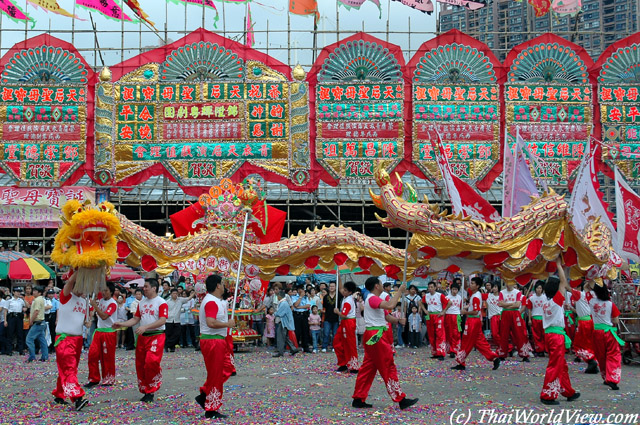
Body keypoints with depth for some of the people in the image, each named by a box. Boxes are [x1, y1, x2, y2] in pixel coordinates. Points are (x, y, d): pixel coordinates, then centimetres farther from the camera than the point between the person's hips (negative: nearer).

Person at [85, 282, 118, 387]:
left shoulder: (112, 303, -14)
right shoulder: (101, 300, 8)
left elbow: (104, 316, -24)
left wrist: (94, 305, -23)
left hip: (109, 332, -7)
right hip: (99, 331, 7)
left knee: (107, 357, 1)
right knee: (92, 354, 0)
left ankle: (109, 379, 15)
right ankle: (94, 379, 9)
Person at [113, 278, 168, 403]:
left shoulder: (161, 302, -7)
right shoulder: (141, 302, 16)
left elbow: (162, 321, -16)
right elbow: (135, 319, 19)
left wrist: (145, 327, -24)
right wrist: (121, 324, 6)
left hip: (156, 336, -7)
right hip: (142, 337, 7)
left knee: (151, 362, -19)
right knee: (140, 364, 6)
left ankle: (151, 392, -7)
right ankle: (145, 391, 18)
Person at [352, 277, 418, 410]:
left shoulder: (373, 299, 19)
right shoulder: (373, 299, -15)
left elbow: (385, 314, 18)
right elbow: (390, 305, -31)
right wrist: (399, 291, -22)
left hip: (372, 336, 10)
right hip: (376, 336, -10)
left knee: (368, 368, 11)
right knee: (388, 367, -5)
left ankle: (358, 399, 13)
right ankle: (400, 399, -1)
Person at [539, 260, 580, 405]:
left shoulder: (546, 303, 11)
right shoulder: (557, 300, -10)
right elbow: (563, 281, -7)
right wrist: (559, 265, -2)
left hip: (548, 334, 9)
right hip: (557, 335, -9)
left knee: (562, 366, 17)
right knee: (555, 366, -5)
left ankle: (568, 392, 26)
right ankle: (547, 395, -5)